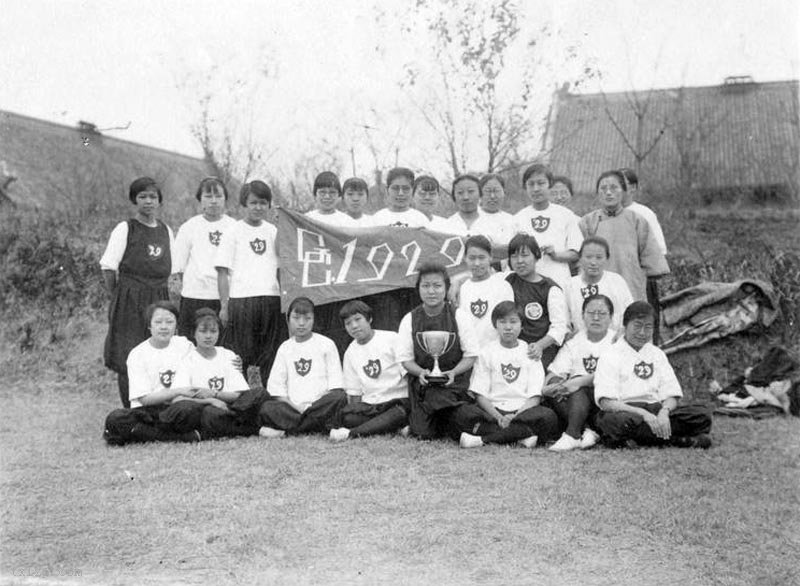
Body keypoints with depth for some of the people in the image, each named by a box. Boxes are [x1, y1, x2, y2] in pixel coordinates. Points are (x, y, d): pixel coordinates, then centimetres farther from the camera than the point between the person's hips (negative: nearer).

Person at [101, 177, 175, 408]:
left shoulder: (166, 231, 12)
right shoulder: (125, 229, -2)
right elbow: (108, 267, -3)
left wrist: (163, 296, 9)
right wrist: (118, 297, -1)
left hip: (160, 301, 4)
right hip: (130, 302, -4)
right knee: (128, 362, -3)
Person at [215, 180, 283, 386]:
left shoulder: (273, 232, 13)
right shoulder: (234, 231, 2)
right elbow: (222, 271, 0)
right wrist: (224, 305, -7)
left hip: (271, 299, 3)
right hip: (241, 299, -3)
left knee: (270, 357, 4)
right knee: (239, 359, -1)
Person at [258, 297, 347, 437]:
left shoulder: (326, 344, 8)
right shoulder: (285, 348, 14)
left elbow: (336, 386, 1)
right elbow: (275, 387, 7)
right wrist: (296, 407, -9)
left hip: (320, 406, -1)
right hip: (293, 407, 1)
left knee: (340, 398, -33)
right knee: (267, 408, -27)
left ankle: (286, 430, -25)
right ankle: (325, 429, -29)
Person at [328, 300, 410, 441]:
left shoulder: (391, 339, 0)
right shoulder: (350, 353, 13)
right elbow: (354, 392, 14)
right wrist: (354, 408, -3)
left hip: (399, 400, -3)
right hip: (370, 405, 4)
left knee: (399, 413, -38)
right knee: (345, 416, -26)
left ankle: (352, 433, -42)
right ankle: (395, 427, -23)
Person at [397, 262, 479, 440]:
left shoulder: (458, 317, -5)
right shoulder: (409, 320, -1)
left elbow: (471, 355, -2)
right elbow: (406, 359, 2)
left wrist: (454, 372, -20)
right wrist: (420, 372, -19)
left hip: (454, 382, 0)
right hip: (422, 383, 1)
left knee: (460, 434, -10)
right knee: (423, 434, -9)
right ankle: (412, 423, 27)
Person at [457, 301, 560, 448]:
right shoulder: (486, 352, 9)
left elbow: (535, 397, 1)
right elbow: (480, 394, 1)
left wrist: (514, 416, -16)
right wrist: (498, 417, -17)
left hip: (523, 410, 1)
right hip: (493, 410, -1)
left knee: (548, 416, -31)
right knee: (464, 413, -30)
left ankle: (484, 438, -28)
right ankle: (523, 435, -32)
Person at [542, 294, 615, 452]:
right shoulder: (573, 342, 15)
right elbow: (554, 372, 4)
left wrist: (579, 381, -29)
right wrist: (548, 386, -21)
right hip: (574, 399, 4)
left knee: (578, 387, -32)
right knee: (552, 389, -25)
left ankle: (572, 435, -40)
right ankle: (586, 431, -31)